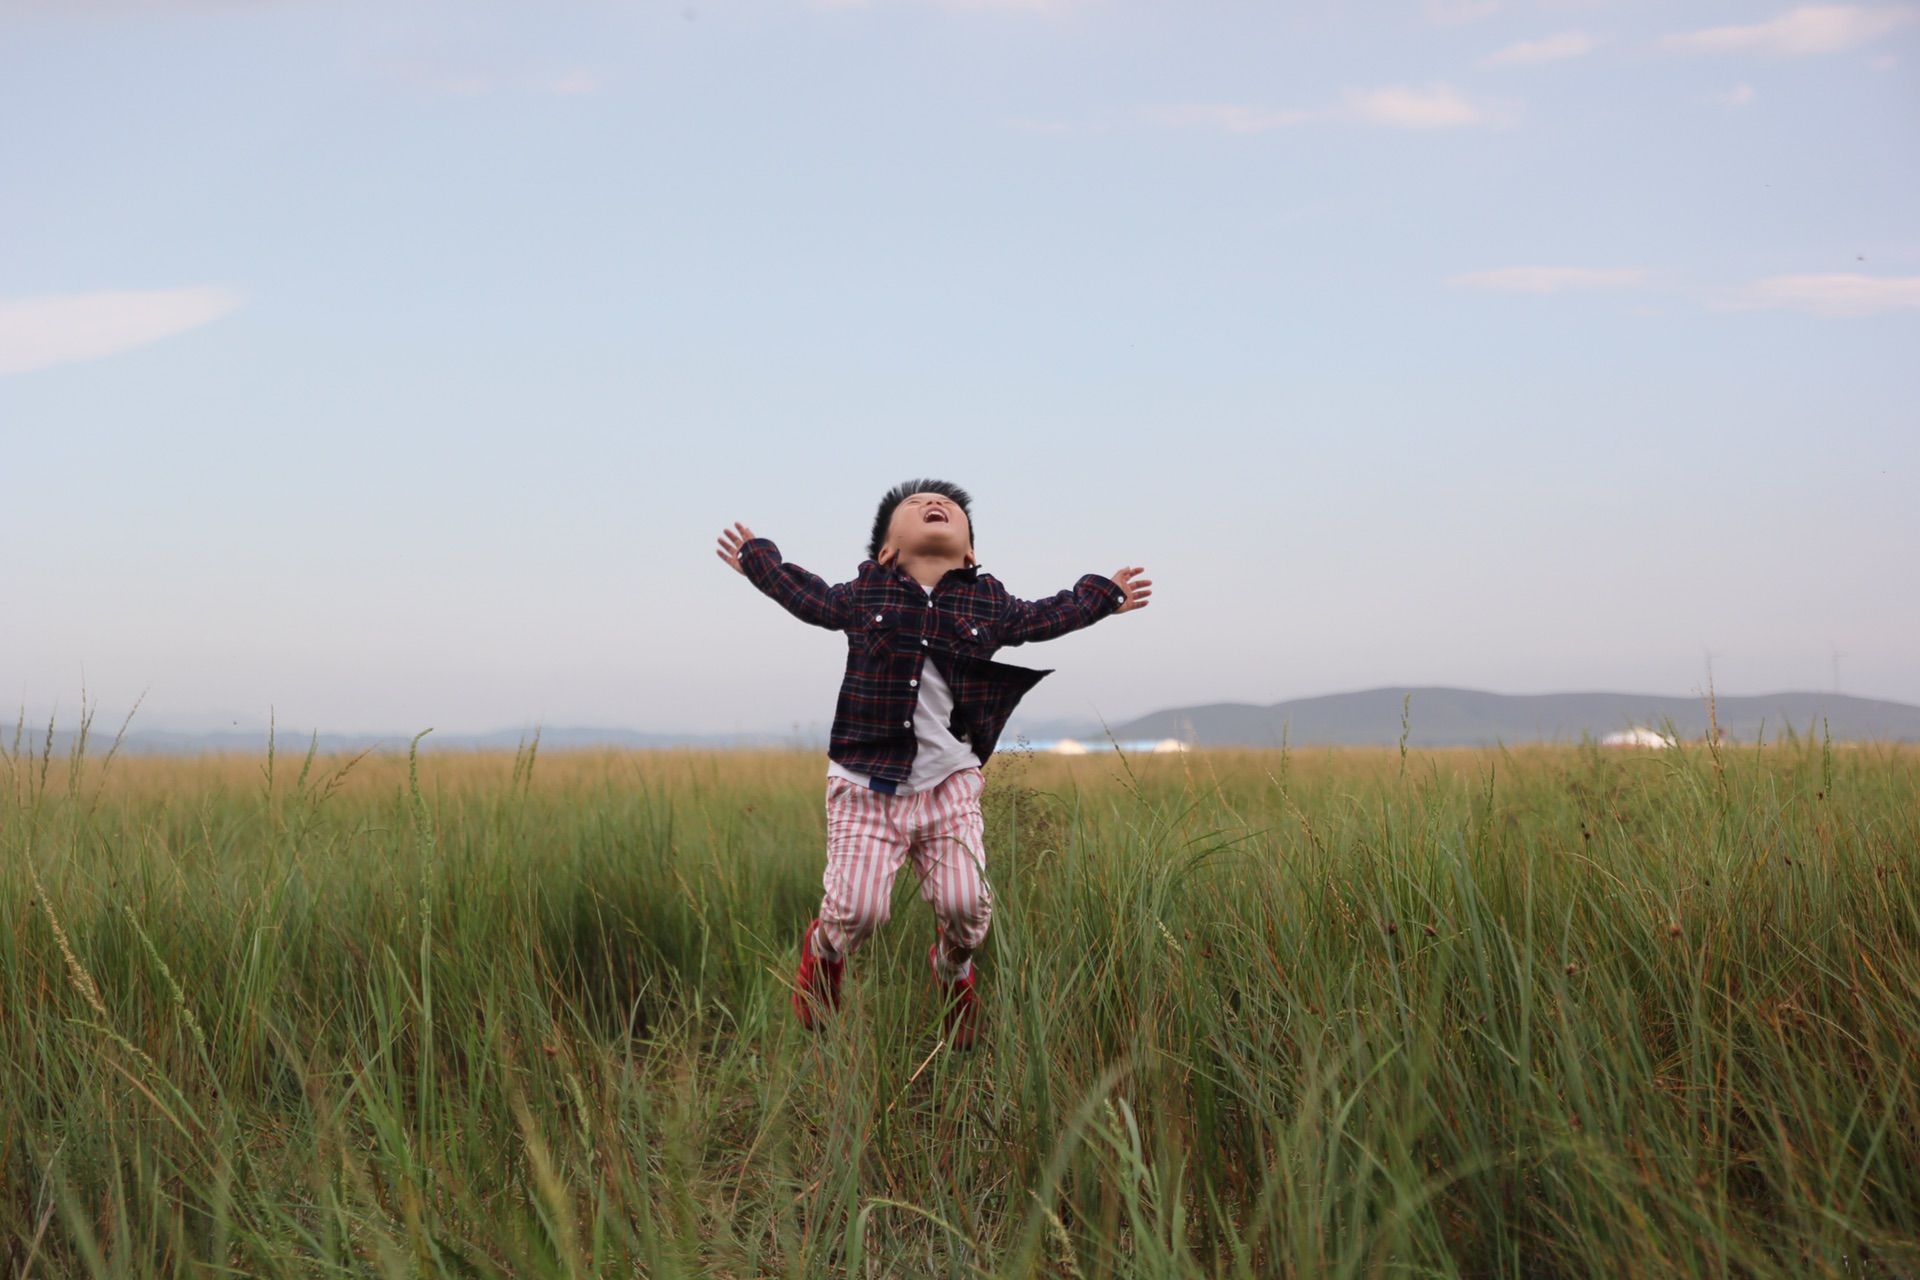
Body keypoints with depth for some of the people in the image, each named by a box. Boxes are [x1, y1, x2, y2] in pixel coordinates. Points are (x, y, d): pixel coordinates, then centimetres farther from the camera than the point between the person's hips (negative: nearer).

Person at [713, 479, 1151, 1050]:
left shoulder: (987, 602, 8)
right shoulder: (865, 593, 5)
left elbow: (1040, 618, 28)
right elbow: (812, 598, 25)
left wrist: (1101, 596, 36)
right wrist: (760, 559, 33)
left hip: (949, 787, 2)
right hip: (866, 784, -1)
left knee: (966, 904, -9)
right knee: (857, 906, -11)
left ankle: (953, 970, 28)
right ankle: (823, 951, 27)